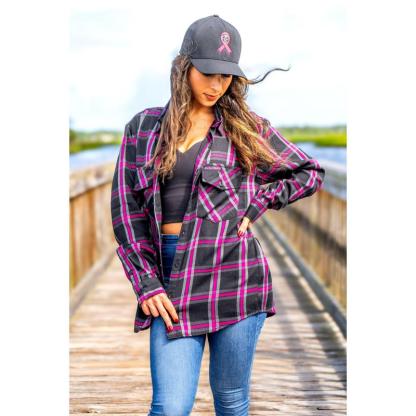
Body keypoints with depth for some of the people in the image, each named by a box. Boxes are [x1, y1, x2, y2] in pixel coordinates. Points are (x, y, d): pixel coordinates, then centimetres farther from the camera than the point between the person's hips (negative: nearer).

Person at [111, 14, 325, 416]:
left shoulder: (248, 128, 5)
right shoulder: (143, 128, 7)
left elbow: (310, 173, 15)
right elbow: (126, 209, 6)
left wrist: (256, 205, 1)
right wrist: (146, 283, -1)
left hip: (232, 274, 0)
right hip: (171, 280, 1)